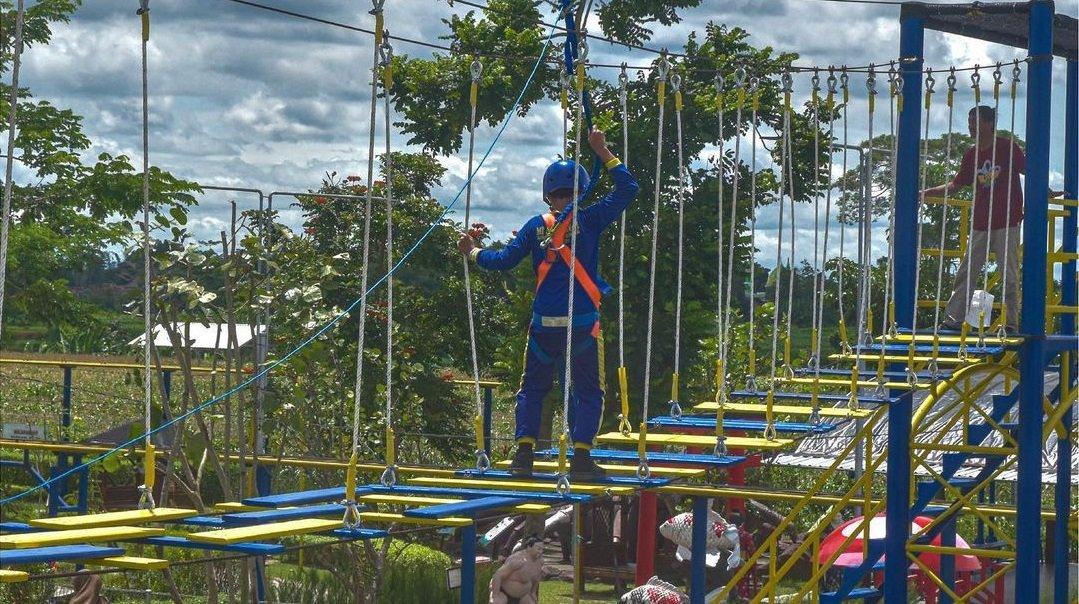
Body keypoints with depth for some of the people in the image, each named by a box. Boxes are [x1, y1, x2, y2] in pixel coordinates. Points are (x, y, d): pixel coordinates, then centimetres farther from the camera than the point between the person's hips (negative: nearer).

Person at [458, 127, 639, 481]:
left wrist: (473, 252, 17)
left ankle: (523, 454, 4)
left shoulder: (536, 227, 2)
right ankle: (581, 458, -6)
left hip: (543, 325, 2)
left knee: (532, 389, 14)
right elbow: (627, 189, -2)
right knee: (588, 392, 5)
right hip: (583, 323, -2)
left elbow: (504, 260, 1)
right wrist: (603, 152, 2)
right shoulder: (589, 220, -4)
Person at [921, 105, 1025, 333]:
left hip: (1007, 222, -5)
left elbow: (1029, 171, 1)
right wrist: (925, 193, 14)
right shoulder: (972, 155, 11)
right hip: (981, 224, 5)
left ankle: (1012, 323, 2)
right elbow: (955, 185, 18)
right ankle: (952, 319, 2)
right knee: (966, 272, 2)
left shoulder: (1007, 147, -5)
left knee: (1010, 275, -3)